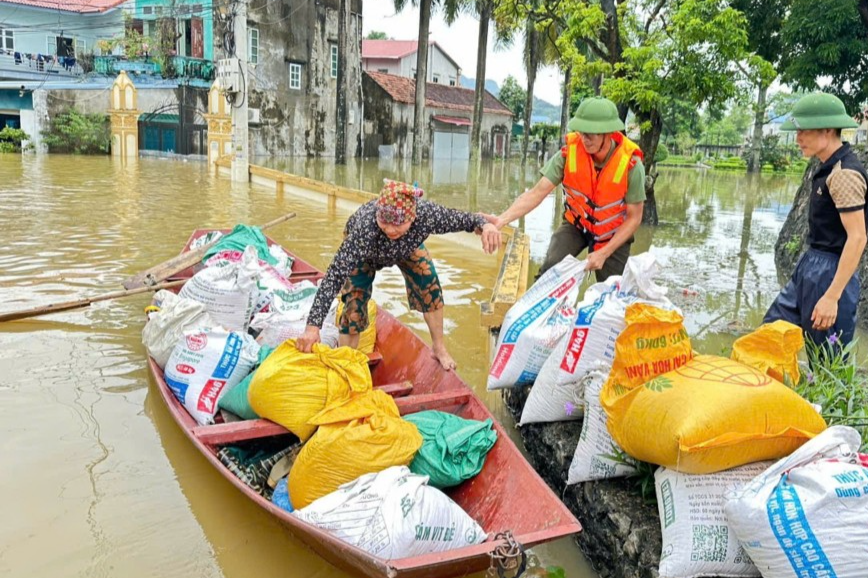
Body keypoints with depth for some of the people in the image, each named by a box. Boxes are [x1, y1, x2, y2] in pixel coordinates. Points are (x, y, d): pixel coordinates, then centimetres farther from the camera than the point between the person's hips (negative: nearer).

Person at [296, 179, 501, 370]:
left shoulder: (427, 214, -43)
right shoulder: (365, 227, -50)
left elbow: (463, 219, -25)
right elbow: (335, 275, -52)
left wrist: (484, 225, -50)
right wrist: (313, 326, -59)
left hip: (407, 246, 3)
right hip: (361, 252, -2)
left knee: (429, 286, -4)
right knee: (354, 305, -11)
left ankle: (439, 348, 19)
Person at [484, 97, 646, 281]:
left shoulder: (631, 164, -26)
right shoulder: (569, 153, -24)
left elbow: (634, 218, -17)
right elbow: (537, 193, -25)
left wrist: (604, 253, -25)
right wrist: (502, 219, -41)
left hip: (614, 233, 0)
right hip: (576, 224, 0)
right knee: (550, 270, -24)